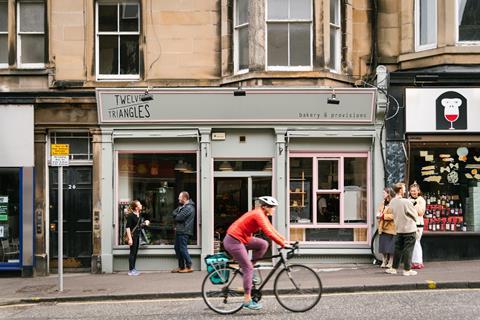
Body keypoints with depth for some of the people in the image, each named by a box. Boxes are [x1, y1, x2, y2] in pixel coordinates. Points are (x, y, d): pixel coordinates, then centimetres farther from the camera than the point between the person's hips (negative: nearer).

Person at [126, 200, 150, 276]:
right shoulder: (130, 215, -15)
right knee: (132, 252, -3)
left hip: (137, 235, 8)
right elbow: (128, 227, -17)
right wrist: (130, 238, -21)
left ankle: (133, 268, 21)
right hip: (133, 235, -8)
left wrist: (145, 223, 2)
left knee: (135, 252, 12)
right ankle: (131, 270, 3)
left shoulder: (138, 215, 9)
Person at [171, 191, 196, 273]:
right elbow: (174, 212, 16)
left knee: (183, 249, -8)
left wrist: (175, 215, 0)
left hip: (184, 232, -10)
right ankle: (181, 267, 20)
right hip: (179, 231, 10)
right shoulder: (183, 206, 19)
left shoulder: (188, 208, -15)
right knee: (177, 248, 13)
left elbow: (179, 218, -19)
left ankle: (189, 267, -2)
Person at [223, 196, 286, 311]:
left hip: (242, 239, 9)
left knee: (263, 244, 0)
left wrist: (284, 240, 6)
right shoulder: (258, 214, -20)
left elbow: (271, 229, 14)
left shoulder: (262, 215, 10)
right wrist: (282, 244, -25)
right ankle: (247, 300, -4)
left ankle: (249, 268, 8)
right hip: (234, 241, -9)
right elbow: (268, 233, -27)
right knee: (248, 268, -8)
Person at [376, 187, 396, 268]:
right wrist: (378, 215, -1)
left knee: (391, 247, -2)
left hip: (391, 228, -8)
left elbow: (394, 215, -18)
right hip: (383, 228, 8)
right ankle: (384, 262, 17)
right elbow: (379, 211, 22)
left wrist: (383, 216, -16)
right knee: (383, 246, 9)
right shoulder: (383, 203, 17)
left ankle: (390, 262, 6)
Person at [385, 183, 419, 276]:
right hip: (409, 229, -6)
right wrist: (413, 221, 12)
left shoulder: (392, 202, -2)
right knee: (408, 249, 2)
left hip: (399, 228, 6)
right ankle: (407, 270, 7)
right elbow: (415, 214, -9)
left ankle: (394, 268, 19)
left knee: (398, 248, 15)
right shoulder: (406, 202, -20)